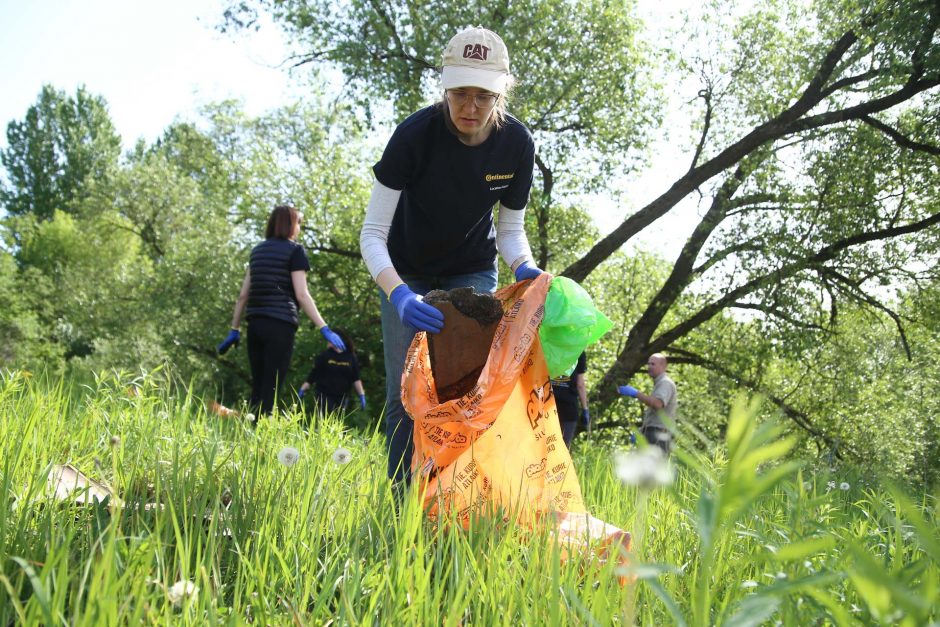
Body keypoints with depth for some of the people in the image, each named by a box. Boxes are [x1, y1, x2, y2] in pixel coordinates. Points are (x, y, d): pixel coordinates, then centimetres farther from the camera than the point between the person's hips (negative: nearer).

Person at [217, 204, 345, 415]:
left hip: (255, 324, 6)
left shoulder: (257, 250, 18)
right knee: (270, 389, -6)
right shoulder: (294, 250, 0)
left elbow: (243, 294, 16)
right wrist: (324, 329, -12)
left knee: (257, 388, 9)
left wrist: (234, 330, 20)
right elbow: (301, 294, -9)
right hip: (280, 324, -6)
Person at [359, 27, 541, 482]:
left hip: (473, 271, 2)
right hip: (407, 272, -1)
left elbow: (511, 228, -6)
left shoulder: (517, 144, -20)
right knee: (405, 393, -7)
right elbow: (372, 232, -28)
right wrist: (399, 296, -45)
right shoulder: (415, 135, -28)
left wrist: (522, 267, -29)